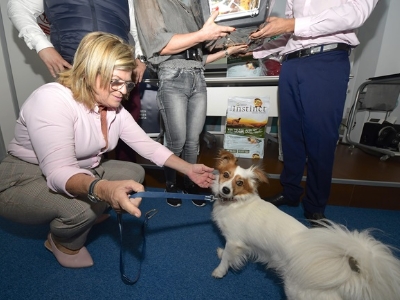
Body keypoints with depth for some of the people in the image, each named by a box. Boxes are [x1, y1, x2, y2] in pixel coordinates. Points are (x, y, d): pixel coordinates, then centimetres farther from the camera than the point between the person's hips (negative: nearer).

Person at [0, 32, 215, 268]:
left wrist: (188, 169, -12)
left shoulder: (115, 108, -5)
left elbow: (147, 144, -5)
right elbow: (58, 172, -37)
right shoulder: (52, 99, -28)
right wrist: (103, 189, -57)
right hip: (23, 181, -6)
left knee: (134, 172, -2)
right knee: (83, 205, -34)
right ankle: (64, 243, 3)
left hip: (82, 174, 7)